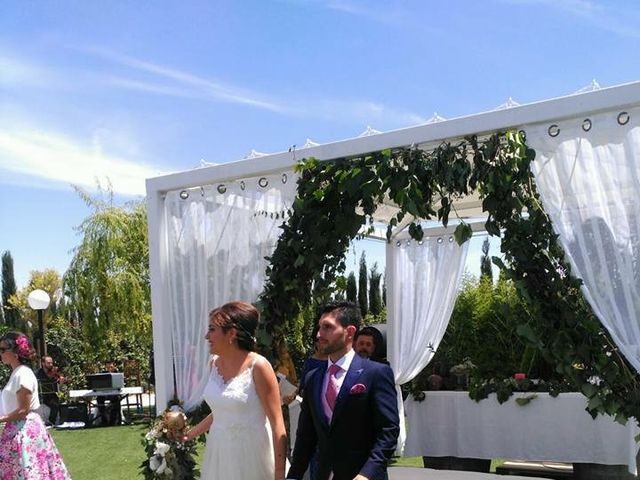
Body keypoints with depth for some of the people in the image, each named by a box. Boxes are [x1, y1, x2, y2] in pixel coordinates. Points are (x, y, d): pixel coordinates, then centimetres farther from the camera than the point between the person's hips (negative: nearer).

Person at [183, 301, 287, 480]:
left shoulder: (258, 367, -15)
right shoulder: (214, 364, 4)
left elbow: (277, 424, -14)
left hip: (251, 452, -6)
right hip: (219, 452, 6)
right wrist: (189, 434, 19)